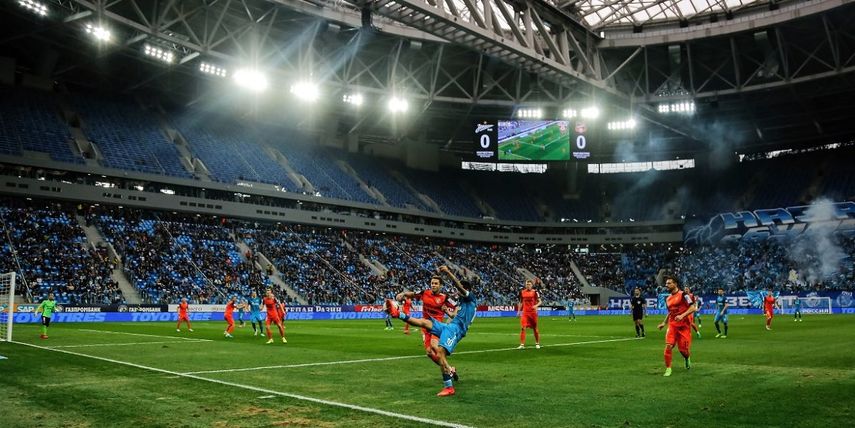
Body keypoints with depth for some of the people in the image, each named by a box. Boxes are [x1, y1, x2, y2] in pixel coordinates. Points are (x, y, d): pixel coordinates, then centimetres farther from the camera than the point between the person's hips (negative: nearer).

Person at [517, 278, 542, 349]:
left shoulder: (535, 292, -4)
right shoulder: (522, 292, 6)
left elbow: (540, 301, -4)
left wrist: (536, 305, -23)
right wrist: (519, 311, 11)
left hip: (533, 312, -2)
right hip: (525, 312, 2)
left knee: (535, 328, 10)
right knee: (522, 328, -10)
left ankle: (537, 343, 27)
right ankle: (522, 344, -6)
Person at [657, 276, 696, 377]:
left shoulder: (683, 295, -7)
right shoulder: (668, 299, 13)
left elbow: (692, 308, -13)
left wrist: (682, 315, -25)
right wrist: (664, 322, 17)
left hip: (684, 325, -4)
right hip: (672, 325, 4)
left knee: (683, 349, 0)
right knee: (668, 346, -14)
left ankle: (688, 358, 37)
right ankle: (668, 369, -5)